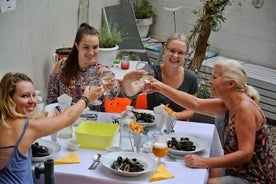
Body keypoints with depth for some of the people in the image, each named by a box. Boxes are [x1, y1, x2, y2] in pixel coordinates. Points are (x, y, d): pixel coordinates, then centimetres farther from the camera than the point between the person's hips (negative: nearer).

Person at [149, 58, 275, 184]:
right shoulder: (229, 104, 2)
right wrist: (162, 88, 7)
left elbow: (245, 154, -28)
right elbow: (196, 104, 10)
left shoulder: (245, 107, -24)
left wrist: (205, 162, -30)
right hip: (239, 170, 8)